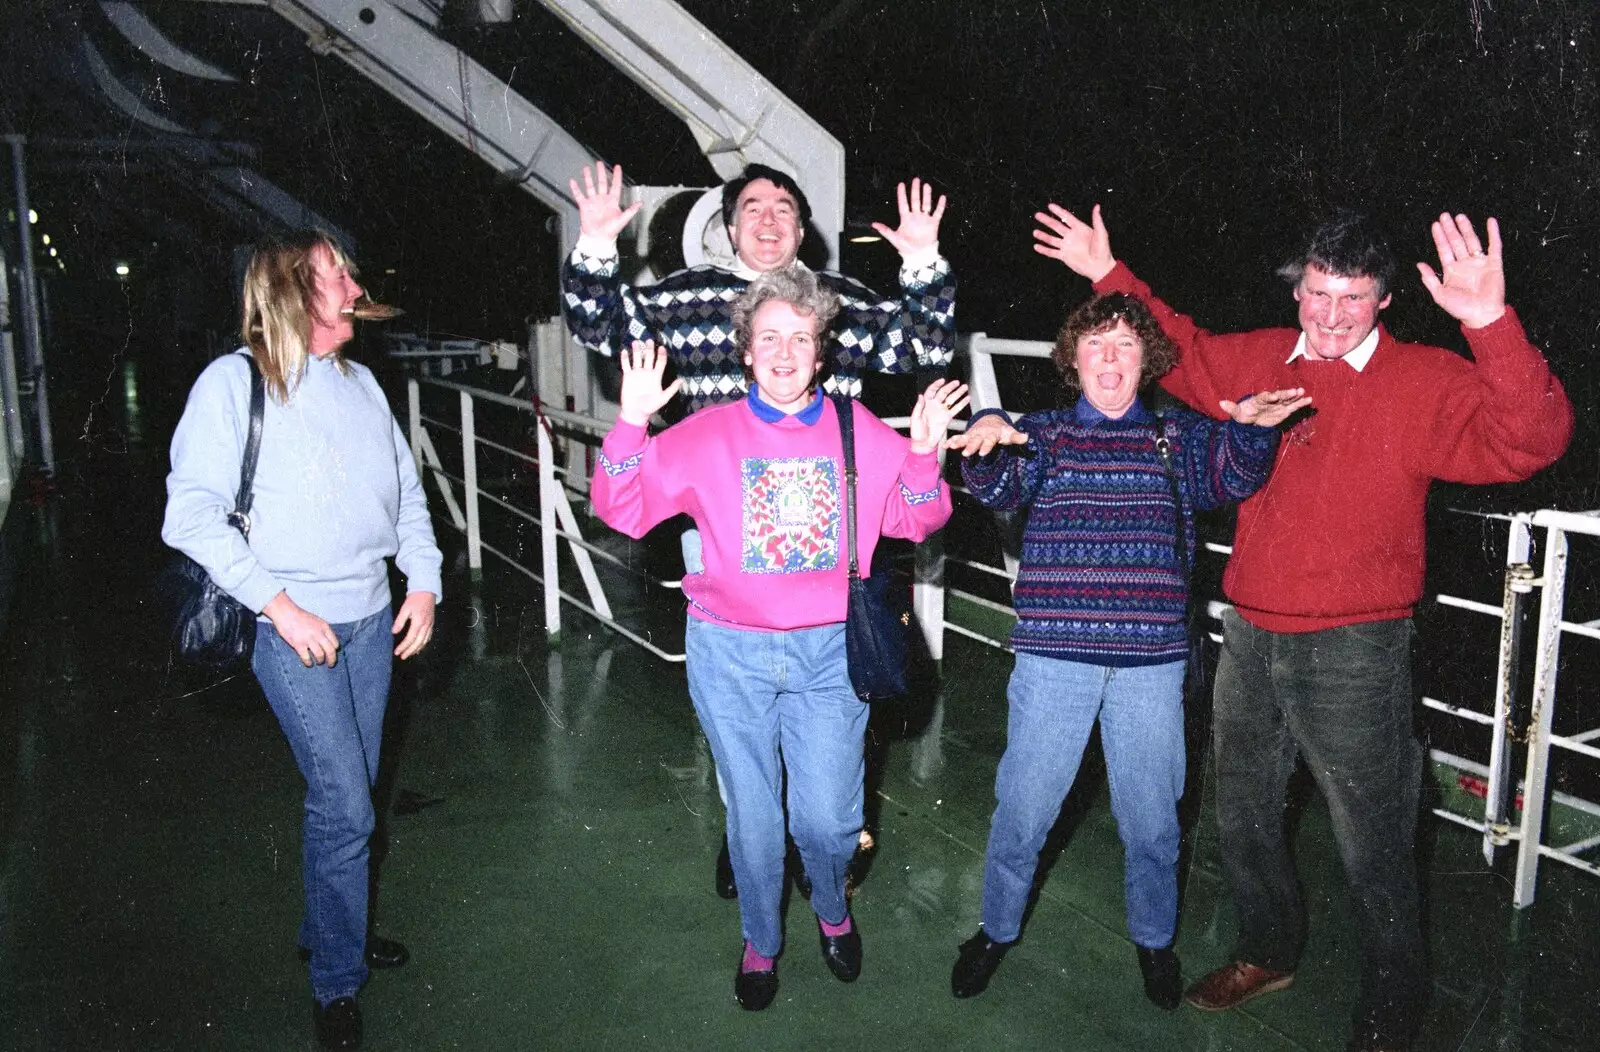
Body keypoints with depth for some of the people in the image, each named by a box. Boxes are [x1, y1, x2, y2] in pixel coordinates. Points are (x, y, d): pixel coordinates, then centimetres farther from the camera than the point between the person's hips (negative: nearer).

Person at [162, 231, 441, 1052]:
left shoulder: (358, 381, 9)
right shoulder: (233, 382, -10)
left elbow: (407, 489, 15)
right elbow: (191, 516, -14)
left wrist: (424, 582, 4)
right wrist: (280, 605, -18)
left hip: (372, 617, 6)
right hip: (294, 628, -6)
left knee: (347, 792, 16)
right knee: (344, 807, -5)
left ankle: (331, 926, 38)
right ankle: (336, 984, 13)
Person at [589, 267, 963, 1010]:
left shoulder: (861, 433, 3)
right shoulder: (708, 434, -1)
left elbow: (914, 520, 7)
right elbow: (623, 510, -3)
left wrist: (925, 453, -10)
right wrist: (631, 424, -17)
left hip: (830, 650, 0)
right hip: (731, 651, 0)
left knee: (827, 817, 2)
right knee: (753, 815, 10)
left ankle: (833, 910, 37)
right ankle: (760, 941, 37)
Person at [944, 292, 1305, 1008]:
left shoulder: (1177, 437, 8)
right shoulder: (1042, 433, 4)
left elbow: (1231, 478, -9)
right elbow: (999, 488, -14)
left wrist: (1251, 428, -31)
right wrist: (987, 439, -37)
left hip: (1151, 661, 1)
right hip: (1053, 654, -1)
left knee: (1151, 820, 14)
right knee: (1022, 811, 8)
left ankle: (1153, 938, 38)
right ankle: (997, 930, 31)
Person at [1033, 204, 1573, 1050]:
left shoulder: (1426, 384, -10)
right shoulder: (1259, 362, 5)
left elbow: (1527, 441, -25)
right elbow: (1179, 349, 23)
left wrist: (1491, 326, -39)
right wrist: (1109, 275, 20)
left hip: (1354, 653, -5)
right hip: (1251, 634, 6)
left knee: (1372, 844, 5)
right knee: (1243, 813, 21)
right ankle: (1268, 951, 45)